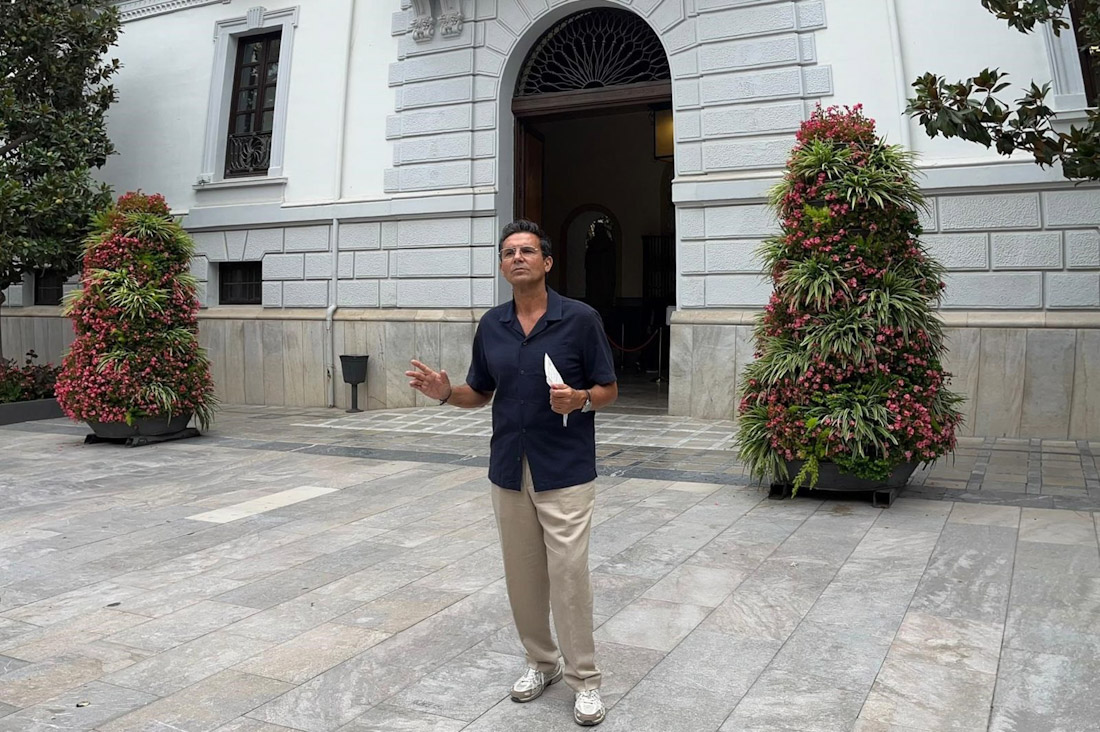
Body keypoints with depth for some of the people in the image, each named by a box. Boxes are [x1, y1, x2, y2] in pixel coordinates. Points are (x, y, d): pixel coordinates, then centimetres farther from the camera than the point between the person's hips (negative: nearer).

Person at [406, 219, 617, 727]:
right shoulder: (490, 325, 5)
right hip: (508, 471, 5)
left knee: (568, 574, -4)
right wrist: (446, 392, -7)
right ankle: (541, 662, 32)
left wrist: (580, 399, -23)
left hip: (565, 472, -4)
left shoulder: (580, 319, -8)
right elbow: (480, 393, 14)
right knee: (522, 574, 12)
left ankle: (584, 678, 14)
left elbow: (608, 390, -2)